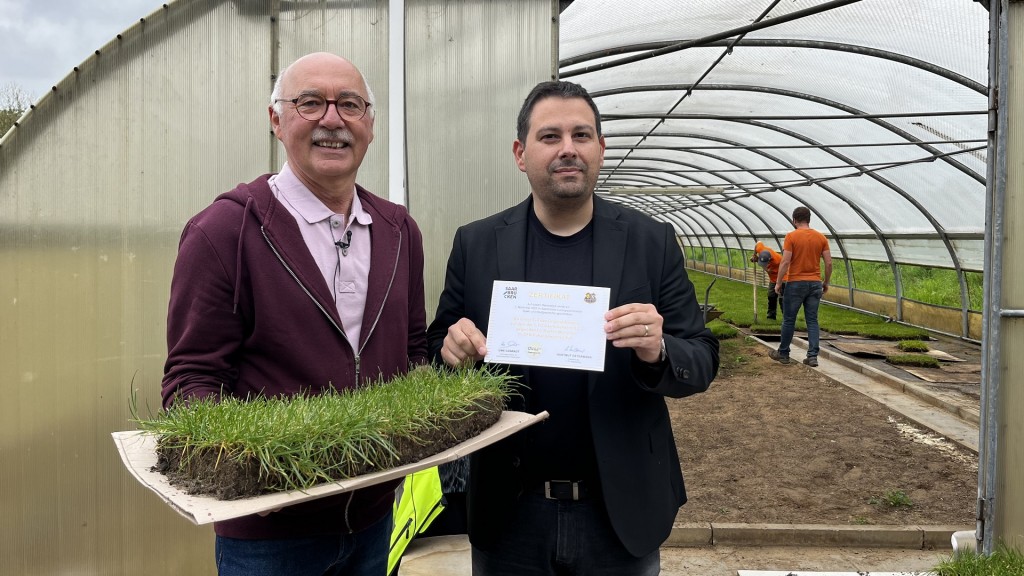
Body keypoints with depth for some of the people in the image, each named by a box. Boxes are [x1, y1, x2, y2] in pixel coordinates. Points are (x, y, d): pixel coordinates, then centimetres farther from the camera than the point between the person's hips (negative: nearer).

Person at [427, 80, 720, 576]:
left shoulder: (652, 241, -3)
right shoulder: (475, 244, -1)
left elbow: (702, 362, -3)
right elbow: (436, 349, 4)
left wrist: (657, 352, -24)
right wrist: (452, 351, -18)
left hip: (622, 515, 0)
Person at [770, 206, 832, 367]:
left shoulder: (791, 236, -9)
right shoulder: (821, 237, 3)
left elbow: (785, 262, -14)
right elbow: (829, 263, 2)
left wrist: (778, 283, -5)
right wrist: (826, 282, 15)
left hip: (795, 283, -4)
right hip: (815, 283, 4)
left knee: (789, 320, 8)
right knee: (812, 321, 7)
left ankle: (783, 353, 19)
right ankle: (812, 356, 1)